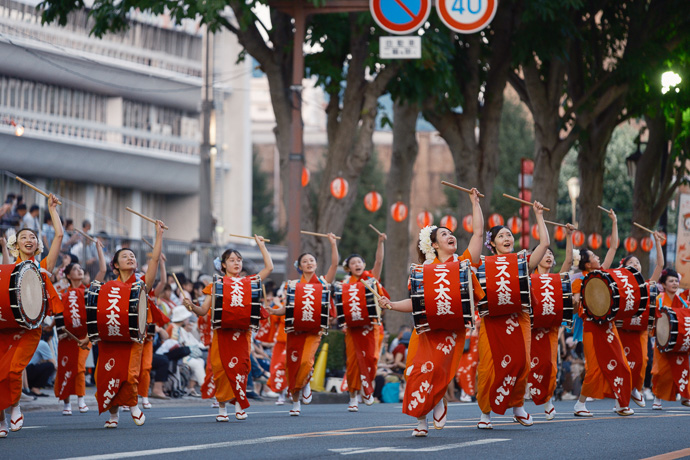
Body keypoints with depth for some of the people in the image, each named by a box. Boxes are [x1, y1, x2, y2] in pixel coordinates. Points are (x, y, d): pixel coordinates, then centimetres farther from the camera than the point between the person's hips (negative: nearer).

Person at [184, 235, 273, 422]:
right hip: (222, 331, -1)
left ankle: (239, 405, 5)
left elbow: (269, 267, 9)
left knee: (239, 367, -7)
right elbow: (204, 310, 6)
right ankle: (222, 408, 8)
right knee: (222, 368, -3)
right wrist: (191, 305, -14)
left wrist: (261, 245, 12)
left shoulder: (248, 282, 13)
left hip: (242, 332, 1)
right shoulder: (216, 285, 9)